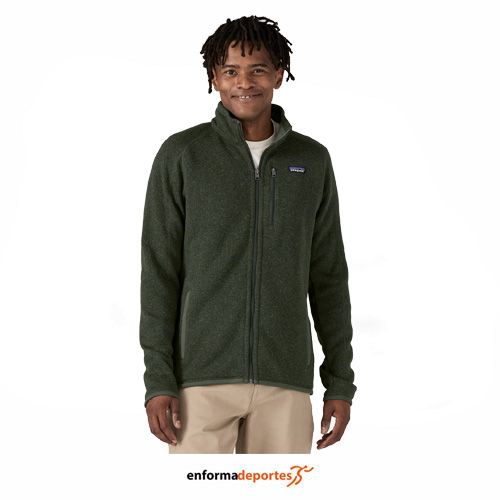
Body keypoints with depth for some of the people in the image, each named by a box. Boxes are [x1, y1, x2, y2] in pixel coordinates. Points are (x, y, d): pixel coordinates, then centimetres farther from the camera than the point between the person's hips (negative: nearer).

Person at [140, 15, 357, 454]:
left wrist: (341, 382, 6)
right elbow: (159, 273, -2)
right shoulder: (181, 155, 0)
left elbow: (328, 276, 11)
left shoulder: (312, 160, 8)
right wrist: (158, 380, -10)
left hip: (285, 379, 3)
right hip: (202, 377, -2)